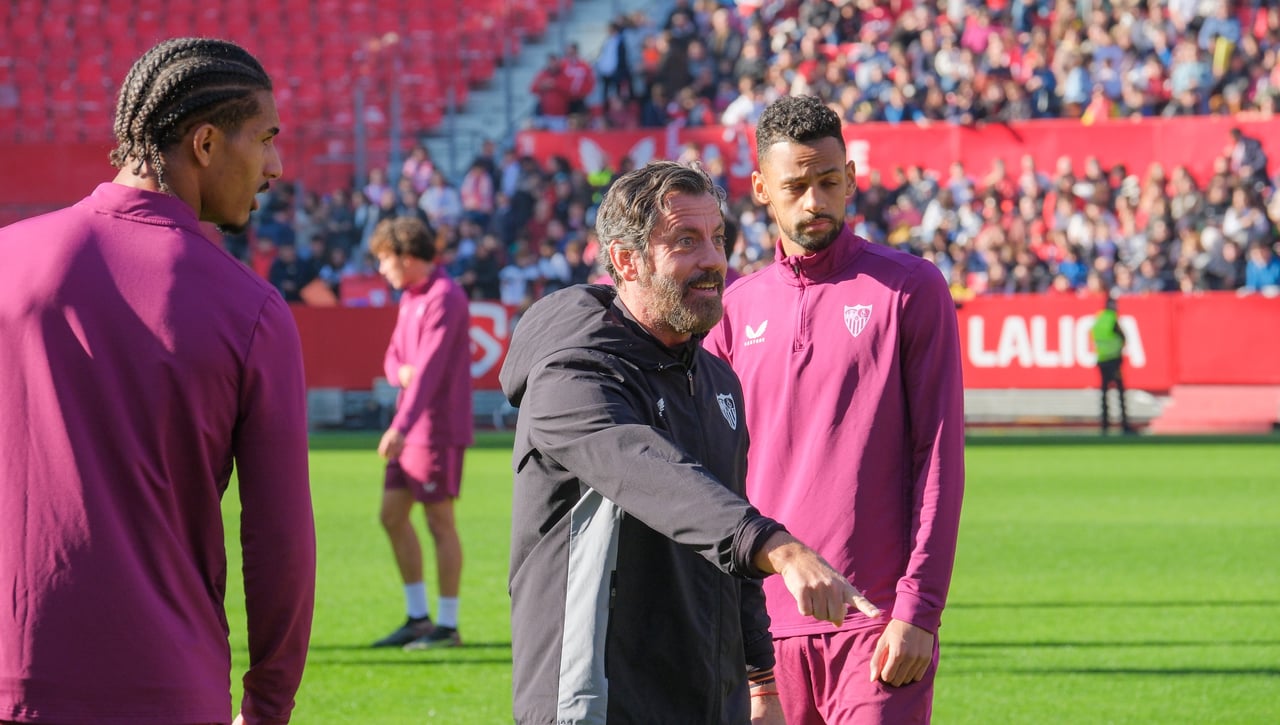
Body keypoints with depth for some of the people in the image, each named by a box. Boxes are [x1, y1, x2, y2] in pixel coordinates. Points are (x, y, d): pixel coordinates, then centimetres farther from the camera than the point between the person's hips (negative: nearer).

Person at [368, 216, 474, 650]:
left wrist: (401, 427, -29)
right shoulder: (410, 297, 15)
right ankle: (418, 618, 16)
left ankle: (447, 626, 2)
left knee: (439, 522, -4)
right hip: (411, 429, 10)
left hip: (438, 427, -10)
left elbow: (430, 368, -23)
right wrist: (400, 371, -6)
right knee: (393, 514, 9)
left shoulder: (443, 298, -16)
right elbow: (394, 356, 20)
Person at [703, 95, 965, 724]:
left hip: (876, 623, -4)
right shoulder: (737, 307, 12)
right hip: (767, 621, 4)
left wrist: (918, 608, -10)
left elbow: (939, 456, -3)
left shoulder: (909, 288, 1)